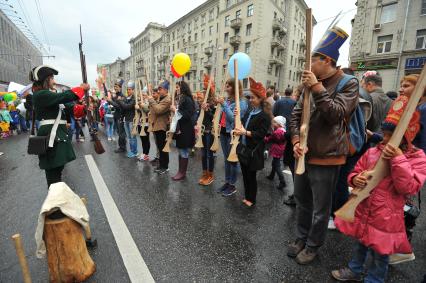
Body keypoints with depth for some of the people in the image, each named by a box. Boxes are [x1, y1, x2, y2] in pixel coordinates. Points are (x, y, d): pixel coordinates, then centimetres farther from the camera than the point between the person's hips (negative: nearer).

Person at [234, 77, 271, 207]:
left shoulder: (265, 116, -11)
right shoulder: (249, 113, 13)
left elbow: (261, 134, -19)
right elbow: (242, 126, 18)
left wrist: (245, 132, -26)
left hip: (254, 151, -7)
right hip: (243, 148, 8)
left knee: (251, 176, 5)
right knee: (245, 174, 16)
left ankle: (251, 199, 22)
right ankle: (247, 196, 32)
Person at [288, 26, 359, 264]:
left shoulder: (349, 83, -6)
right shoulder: (312, 83, 10)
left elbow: (336, 115, -20)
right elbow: (296, 115, 6)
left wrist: (317, 88, -21)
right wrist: (296, 141, -8)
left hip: (326, 157, -6)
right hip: (304, 154, 6)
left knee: (320, 208, 9)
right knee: (302, 201, 19)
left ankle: (313, 246, 31)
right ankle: (301, 238, 39)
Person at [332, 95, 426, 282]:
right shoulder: (372, 152, -2)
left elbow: (409, 188, -22)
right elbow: (355, 172, 7)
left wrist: (398, 159, -28)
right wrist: (356, 179, -16)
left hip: (385, 218, -4)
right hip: (361, 210, 4)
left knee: (380, 254, 15)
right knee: (360, 244, 25)